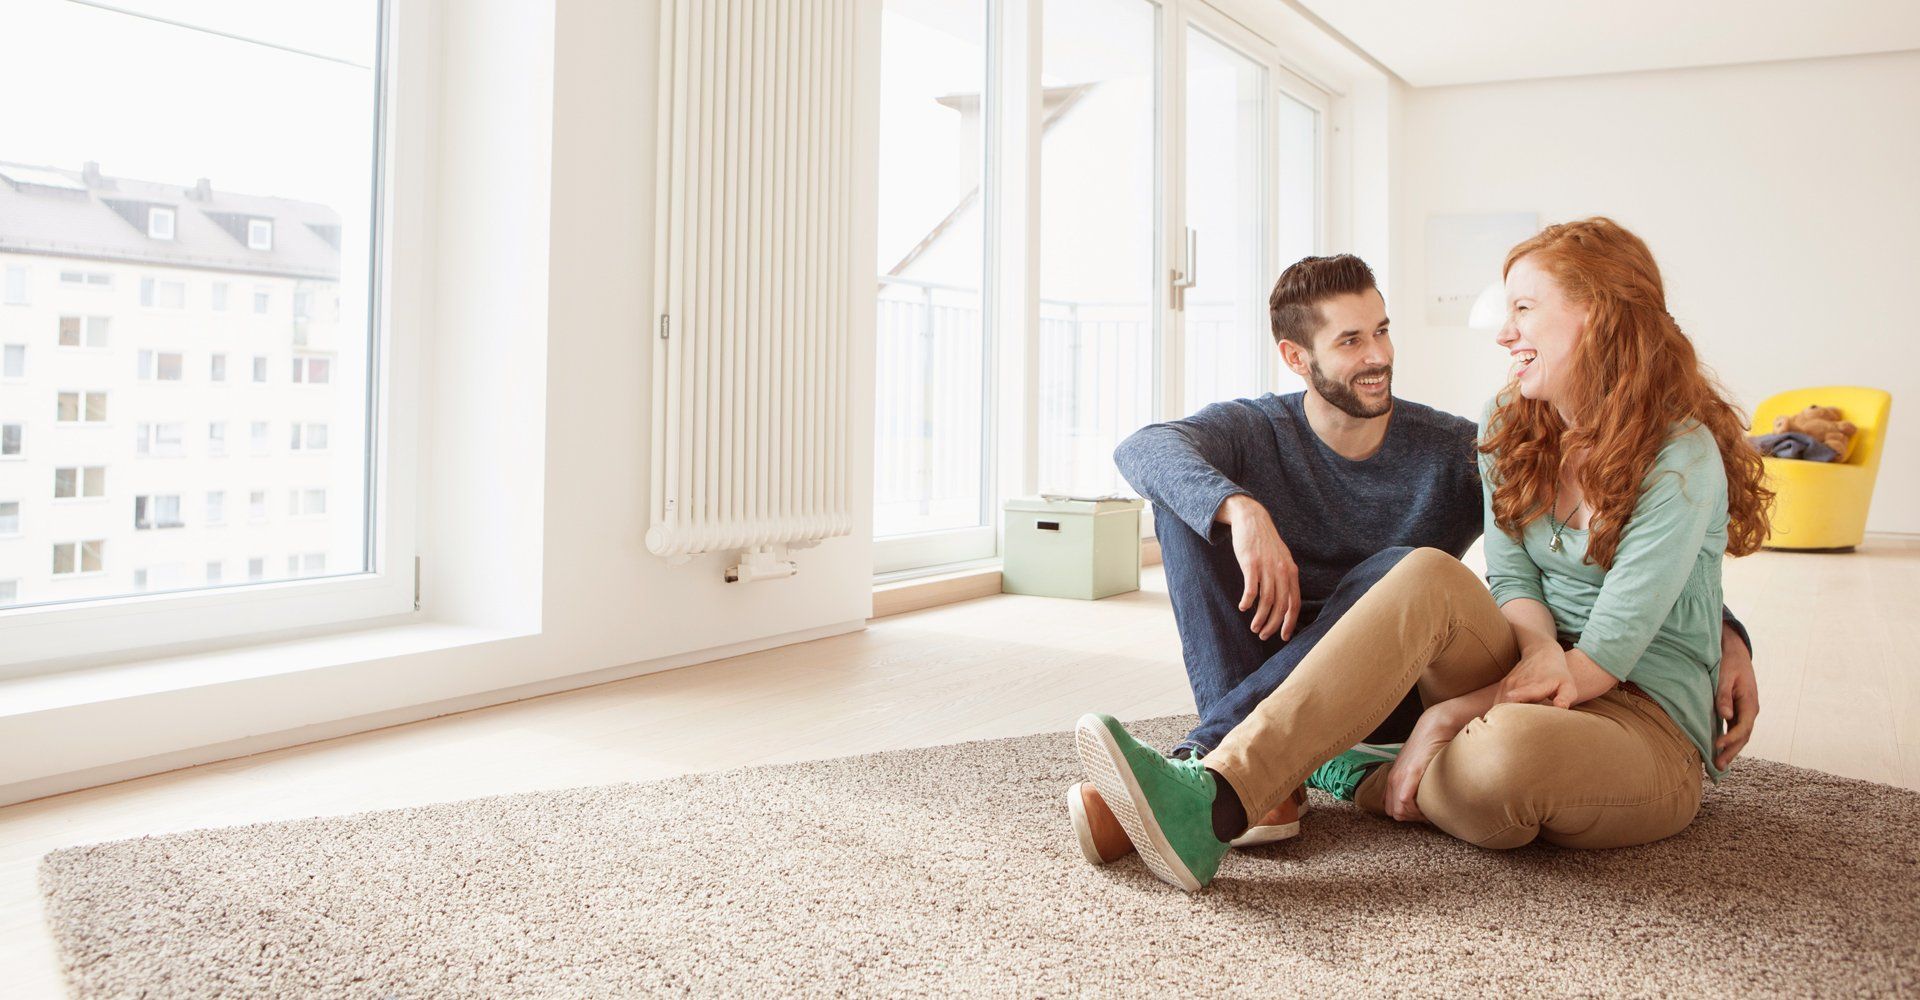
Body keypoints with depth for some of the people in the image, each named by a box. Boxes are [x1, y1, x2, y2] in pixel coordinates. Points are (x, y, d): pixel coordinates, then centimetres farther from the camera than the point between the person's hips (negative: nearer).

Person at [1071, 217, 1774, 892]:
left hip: (1650, 732, -5)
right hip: (1531, 691, 5)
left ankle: (1367, 780, -11)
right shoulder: (1511, 427, 8)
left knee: (1505, 752, -43)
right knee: (1431, 575, -29)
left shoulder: (1682, 457, -13)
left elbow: (1602, 658, -17)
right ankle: (1212, 790, -39)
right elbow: (1510, 577, 0)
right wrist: (1540, 652, -23)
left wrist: (1441, 720, -19)